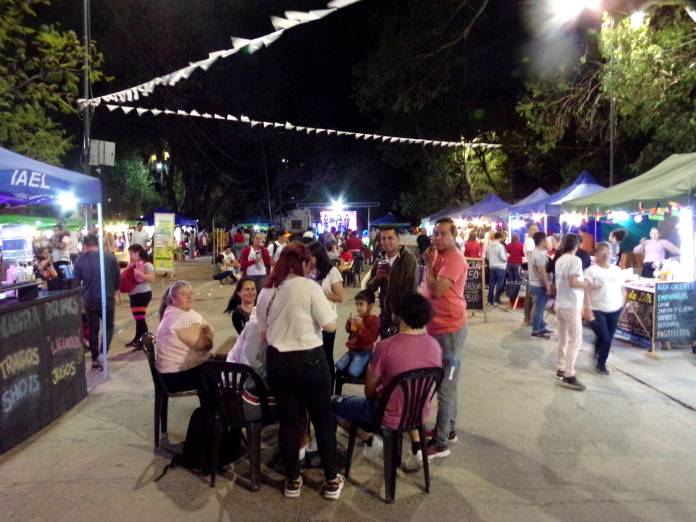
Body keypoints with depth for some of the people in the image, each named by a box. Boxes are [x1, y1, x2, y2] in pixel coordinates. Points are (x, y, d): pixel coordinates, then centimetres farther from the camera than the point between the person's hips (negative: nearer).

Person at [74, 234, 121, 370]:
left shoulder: (80, 260, -2)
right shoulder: (110, 256, -6)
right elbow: (117, 278, -2)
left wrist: (82, 295, 23)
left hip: (89, 300, 2)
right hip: (107, 298, -1)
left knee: (93, 329, 15)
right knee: (108, 327, 14)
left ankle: (95, 359, 21)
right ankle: (102, 354, -4)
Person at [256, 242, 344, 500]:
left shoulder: (266, 292, 5)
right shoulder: (309, 286, -13)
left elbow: (263, 333, 13)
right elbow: (330, 325, -11)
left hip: (277, 361, 5)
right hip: (309, 360, -5)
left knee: (288, 420, 15)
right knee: (323, 420, 11)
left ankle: (292, 481, 27)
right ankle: (332, 481, 22)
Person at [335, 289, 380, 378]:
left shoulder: (374, 320, -13)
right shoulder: (357, 318, 6)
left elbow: (371, 339, -22)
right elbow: (349, 331, 20)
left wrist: (361, 326, -28)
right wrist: (349, 322, -2)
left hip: (364, 352, -6)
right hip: (352, 350, 6)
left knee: (353, 372, -20)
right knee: (339, 366, -7)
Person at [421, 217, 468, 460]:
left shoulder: (454, 259, -18)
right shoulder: (438, 256, 12)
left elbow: (436, 290, -28)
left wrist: (428, 264, -19)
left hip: (450, 329, -10)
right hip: (437, 327, 10)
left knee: (445, 387, -3)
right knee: (445, 383, 19)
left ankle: (441, 443, 6)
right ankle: (449, 429, 33)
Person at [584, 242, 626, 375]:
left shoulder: (617, 270, 10)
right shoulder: (591, 270, -9)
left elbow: (622, 288, 18)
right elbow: (586, 291, -15)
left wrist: (622, 303, 8)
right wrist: (587, 309, -21)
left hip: (614, 310, 6)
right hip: (597, 310, -6)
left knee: (608, 338, 9)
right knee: (604, 338, -8)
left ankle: (601, 364, 26)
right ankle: (600, 364, 16)